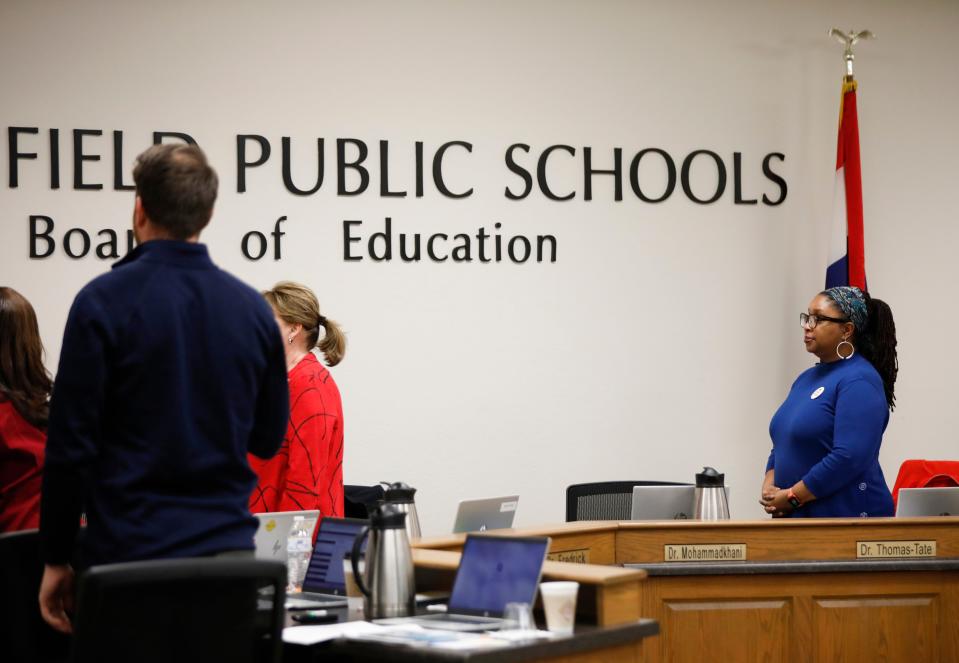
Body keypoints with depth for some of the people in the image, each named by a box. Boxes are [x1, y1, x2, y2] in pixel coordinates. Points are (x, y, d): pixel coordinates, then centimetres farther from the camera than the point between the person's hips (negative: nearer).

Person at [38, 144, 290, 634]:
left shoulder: (104, 301, -8)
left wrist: (56, 557, -1)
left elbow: (70, 443, -9)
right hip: (227, 551, 4)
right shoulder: (252, 308, 4)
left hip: (128, 554, -4)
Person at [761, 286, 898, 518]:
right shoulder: (807, 378, 16)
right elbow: (781, 447, 19)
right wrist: (769, 488, 0)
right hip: (796, 517, 8)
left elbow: (849, 458, -22)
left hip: (846, 517, -8)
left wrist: (791, 497, -16)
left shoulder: (859, 381, -12)